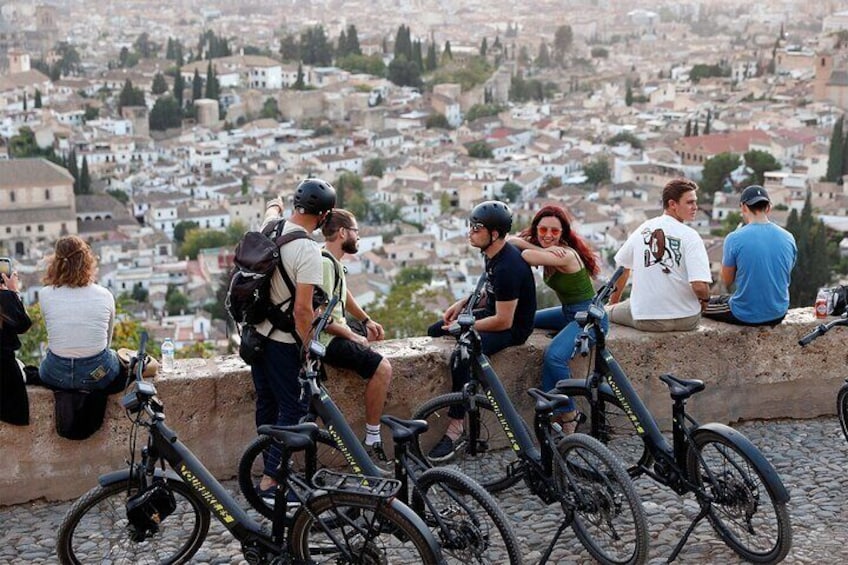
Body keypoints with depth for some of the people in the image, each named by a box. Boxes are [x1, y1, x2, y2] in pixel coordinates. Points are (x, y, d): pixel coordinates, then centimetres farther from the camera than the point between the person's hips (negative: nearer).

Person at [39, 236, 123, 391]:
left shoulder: (45, 295, -8)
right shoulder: (105, 296, -6)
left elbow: (52, 333, 7)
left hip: (56, 376, 1)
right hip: (98, 375, -1)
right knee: (113, 356, 36)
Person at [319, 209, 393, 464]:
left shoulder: (333, 261, 12)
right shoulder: (325, 264, -21)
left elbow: (344, 294, 25)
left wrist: (366, 321, 15)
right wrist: (351, 336, -16)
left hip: (336, 331, 11)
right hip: (326, 339, -11)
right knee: (382, 368, -20)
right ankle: (372, 442, -15)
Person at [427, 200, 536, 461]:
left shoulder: (508, 267, -28)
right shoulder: (492, 254, 3)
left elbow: (503, 321, -28)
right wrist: (463, 303, 2)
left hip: (513, 327, -11)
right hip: (497, 313, 11)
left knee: (463, 358, -33)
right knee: (435, 332, 9)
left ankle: (455, 428, -26)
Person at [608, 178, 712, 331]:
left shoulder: (643, 229, 4)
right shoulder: (690, 236, -10)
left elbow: (622, 268, 16)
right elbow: (700, 286, -20)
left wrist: (613, 303, 31)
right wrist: (705, 301, 4)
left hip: (646, 321, 2)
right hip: (686, 320, -1)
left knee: (605, 312, 25)